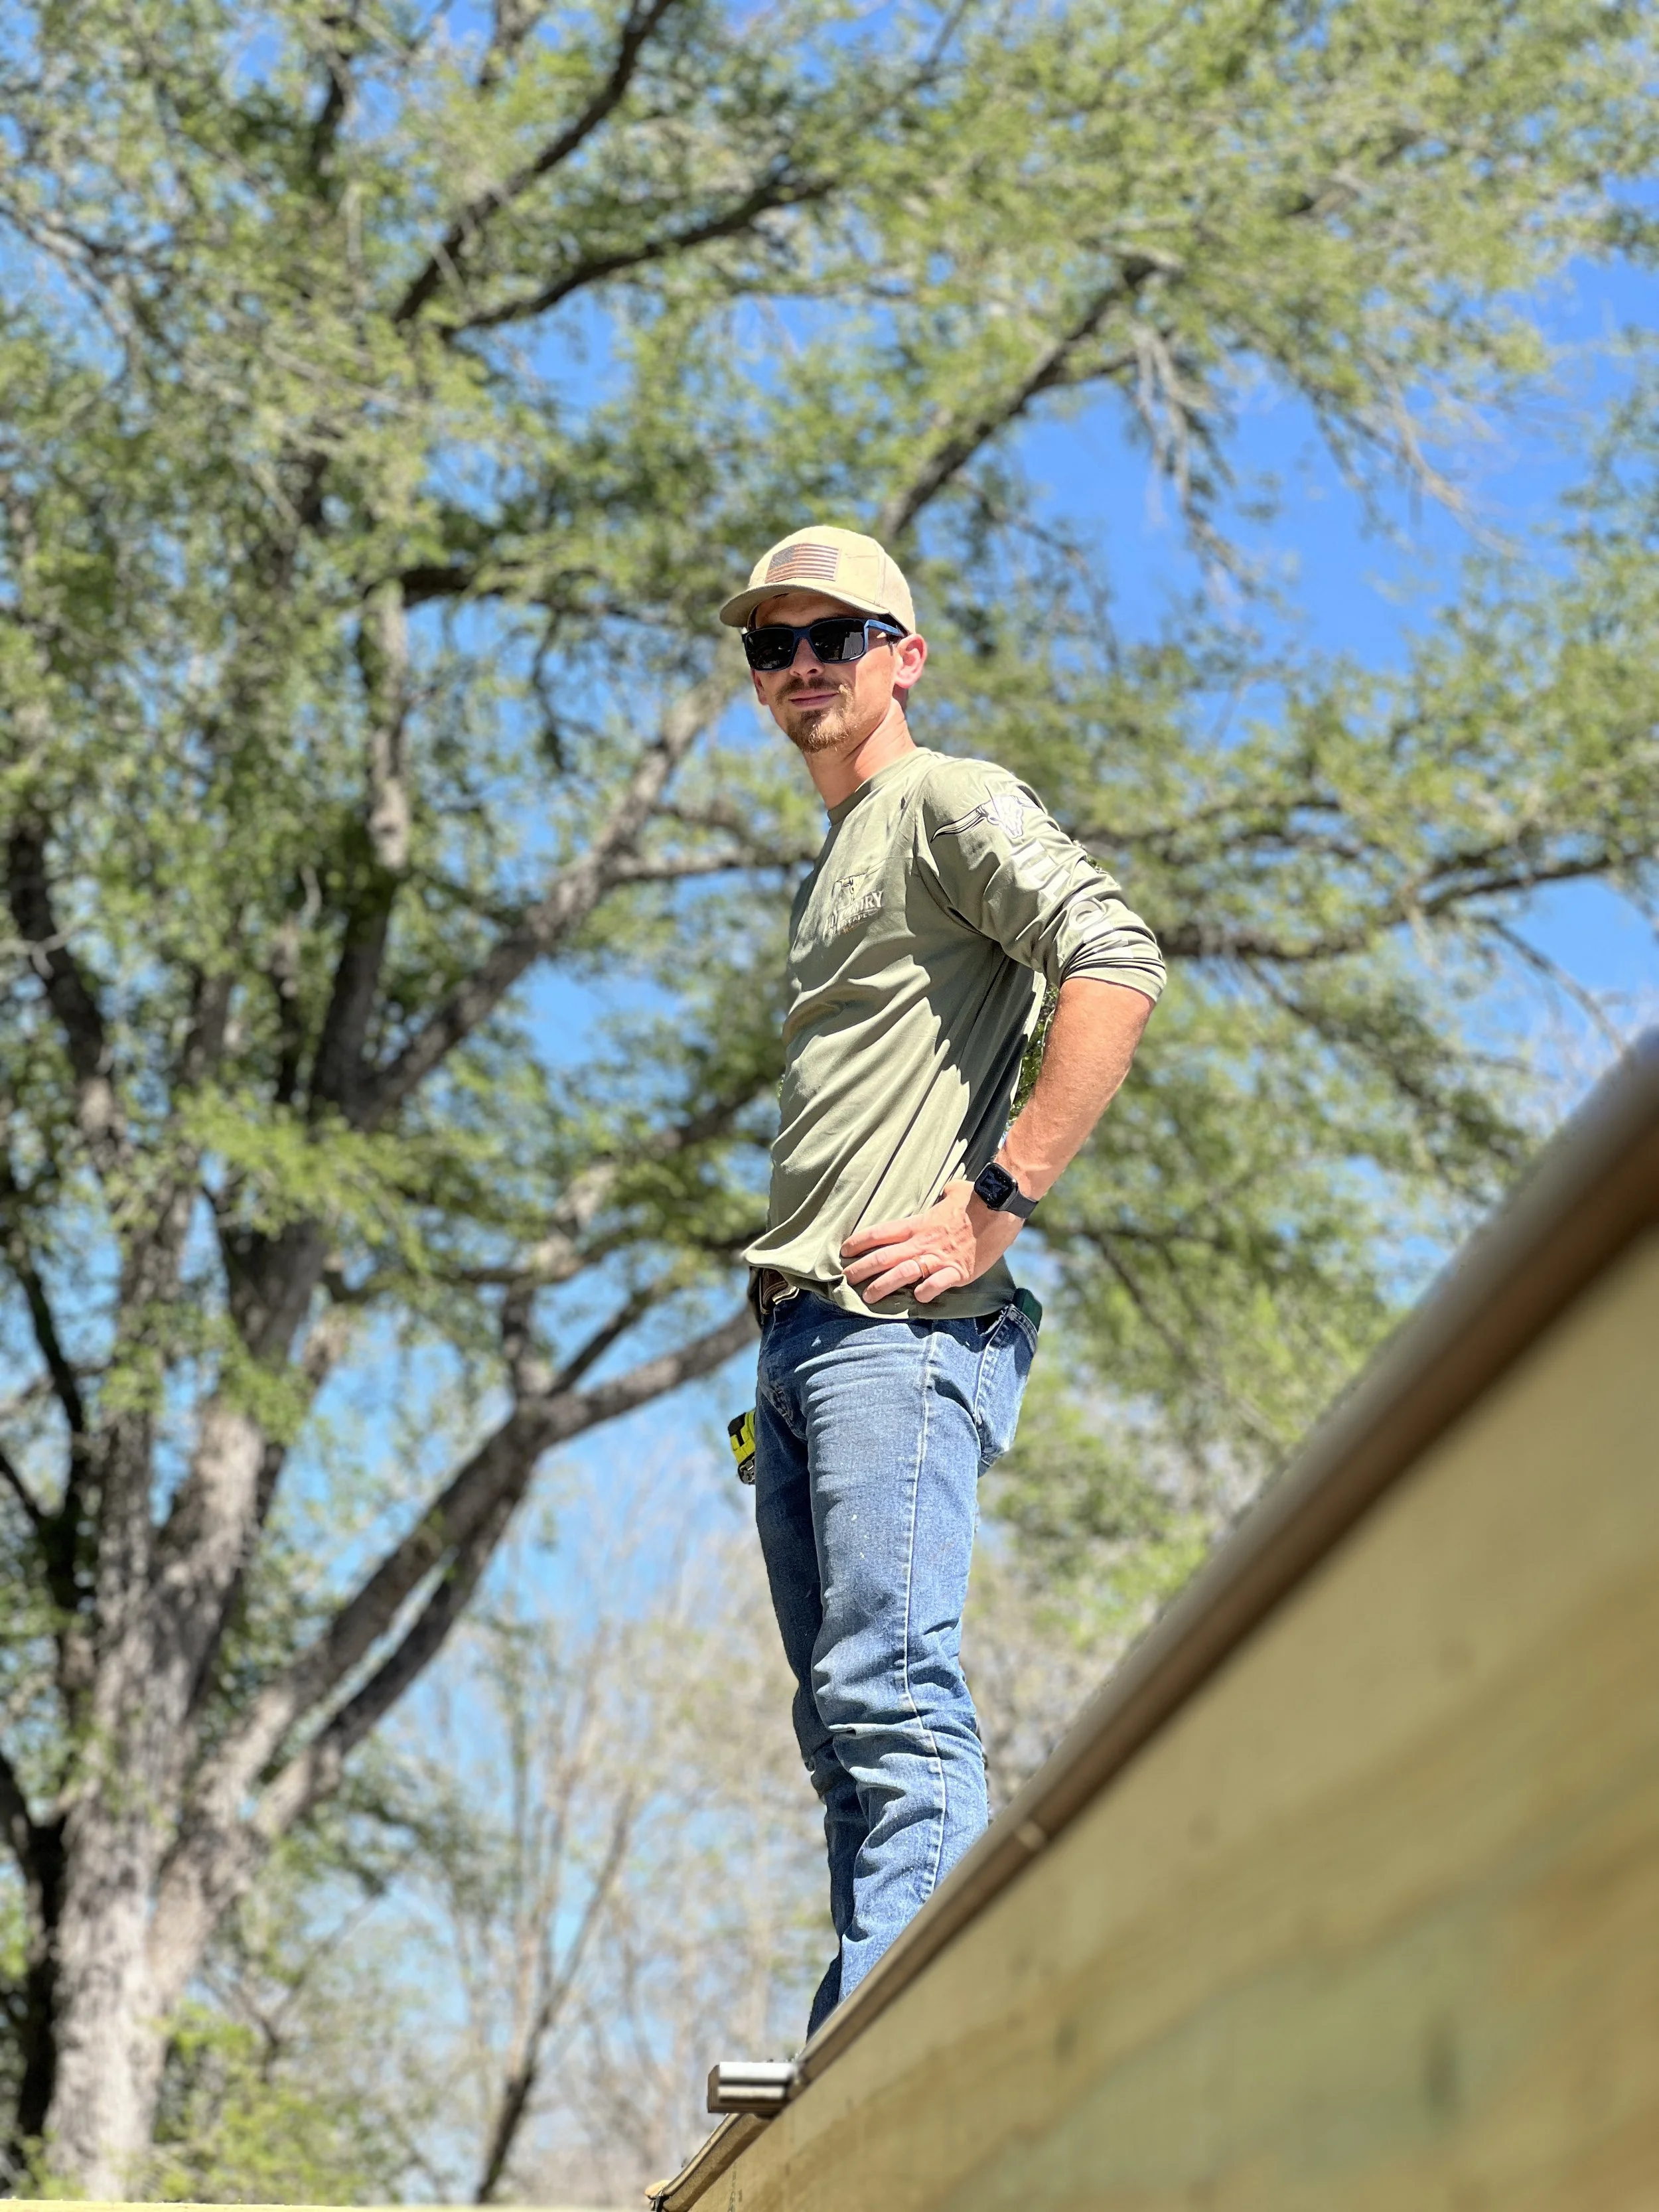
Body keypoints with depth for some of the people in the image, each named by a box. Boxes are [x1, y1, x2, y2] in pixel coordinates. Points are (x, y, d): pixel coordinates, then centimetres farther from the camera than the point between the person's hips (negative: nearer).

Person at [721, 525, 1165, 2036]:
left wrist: (997, 1204, -21)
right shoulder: (835, 865, 29)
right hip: (801, 1340, 10)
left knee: (891, 1692, -19)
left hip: (900, 1331, -10)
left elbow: (1118, 967, -17)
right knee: (843, 1722, 7)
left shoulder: (951, 804, 1)